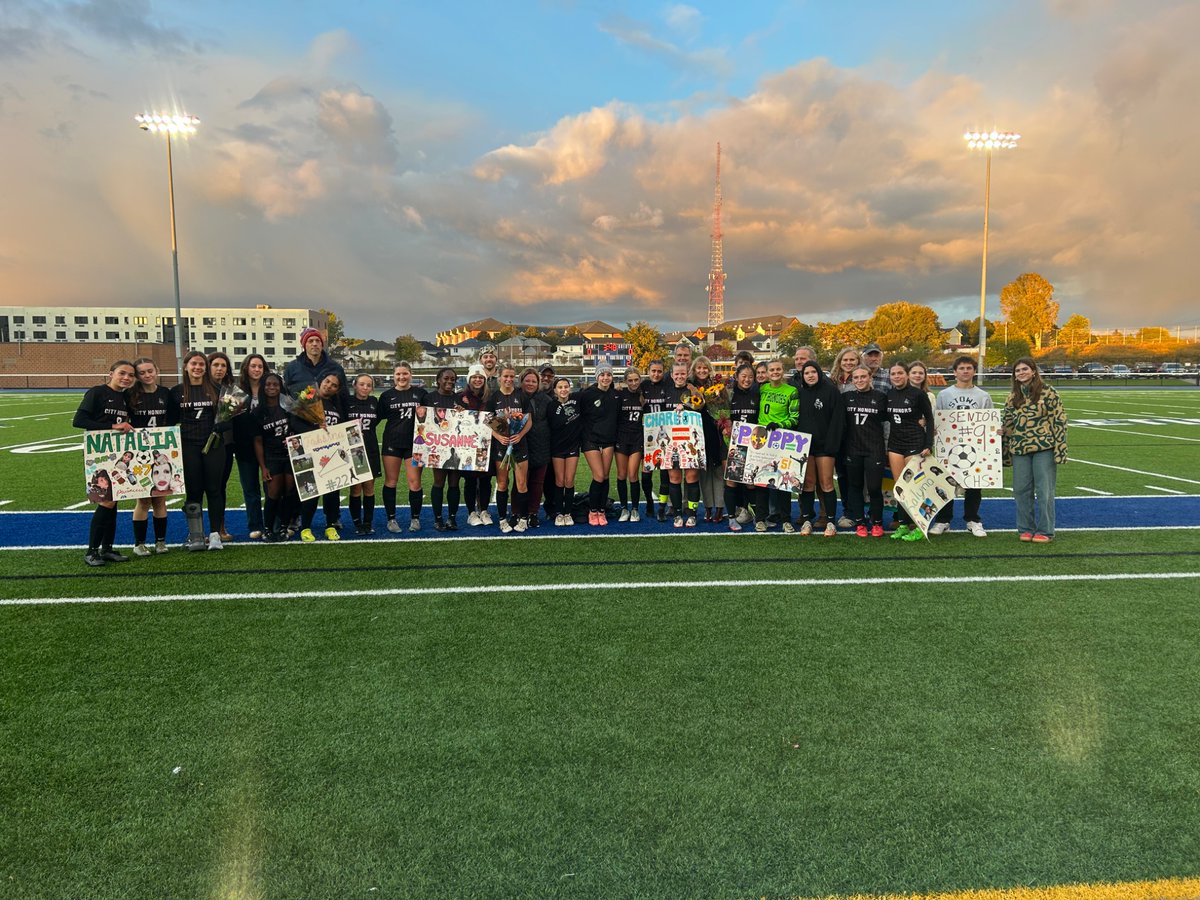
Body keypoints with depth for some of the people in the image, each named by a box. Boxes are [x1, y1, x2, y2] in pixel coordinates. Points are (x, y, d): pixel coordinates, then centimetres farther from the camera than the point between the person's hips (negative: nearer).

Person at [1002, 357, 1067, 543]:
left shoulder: (1048, 393, -3)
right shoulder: (1013, 397, 12)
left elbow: (1059, 420, -6)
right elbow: (1007, 425, 15)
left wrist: (1059, 448, -11)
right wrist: (1004, 451, 13)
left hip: (1044, 448, -4)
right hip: (1019, 449, 5)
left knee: (1044, 490, 0)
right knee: (1021, 490, 6)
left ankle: (1045, 531, 9)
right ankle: (1026, 528, 18)